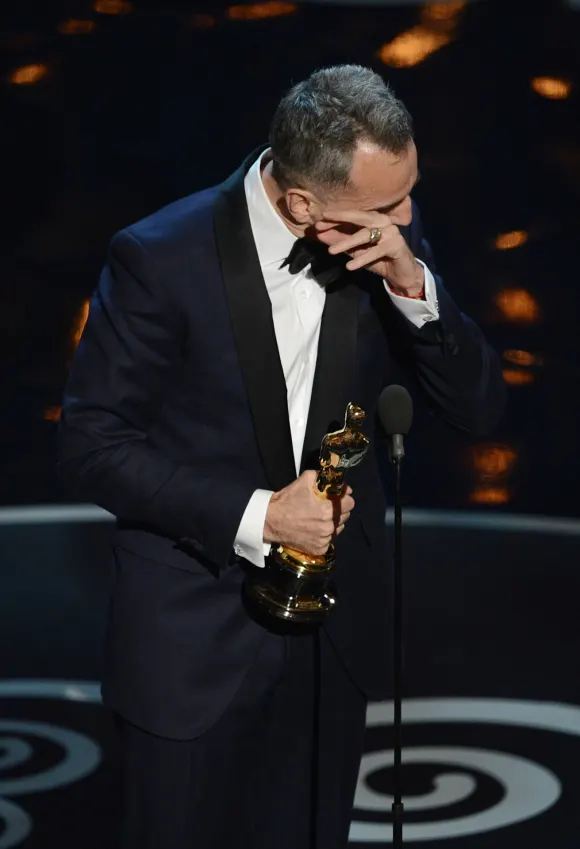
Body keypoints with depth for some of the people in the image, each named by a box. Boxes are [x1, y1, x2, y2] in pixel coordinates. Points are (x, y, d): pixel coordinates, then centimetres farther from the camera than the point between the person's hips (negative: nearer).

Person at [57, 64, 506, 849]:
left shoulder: (390, 242, -7)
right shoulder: (161, 259, -19)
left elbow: (480, 408, -7)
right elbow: (92, 446, -14)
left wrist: (412, 284, -23)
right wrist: (255, 515, -22)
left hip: (335, 636, 4)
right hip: (194, 641, -4)